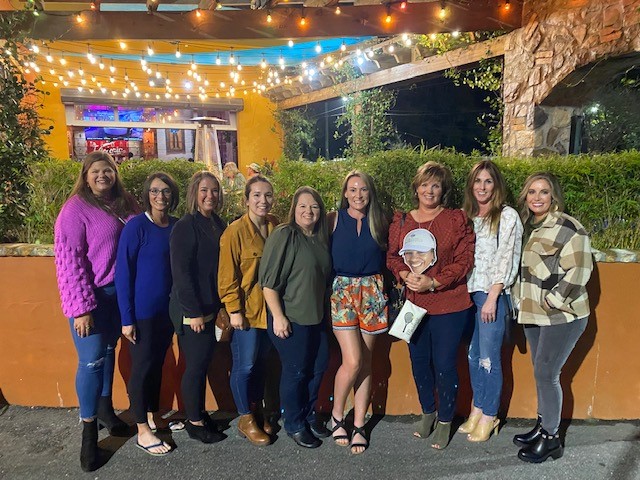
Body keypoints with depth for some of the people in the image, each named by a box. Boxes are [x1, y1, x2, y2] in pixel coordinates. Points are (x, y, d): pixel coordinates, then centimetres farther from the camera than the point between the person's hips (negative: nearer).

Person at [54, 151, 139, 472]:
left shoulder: (124, 203, 6)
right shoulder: (76, 208, -11)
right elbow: (68, 261, -16)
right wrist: (81, 308, -19)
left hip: (119, 293, 5)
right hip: (91, 298, -5)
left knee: (109, 351, 18)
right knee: (91, 361, 0)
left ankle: (105, 408, 37)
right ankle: (88, 430, 17)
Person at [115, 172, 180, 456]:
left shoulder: (177, 226, 2)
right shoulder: (136, 226, -13)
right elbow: (123, 273, -13)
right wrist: (127, 318, -14)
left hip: (168, 309, 5)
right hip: (142, 311, -5)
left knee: (157, 364, 17)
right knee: (142, 367, 6)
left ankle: (153, 417, 34)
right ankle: (142, 432, 19)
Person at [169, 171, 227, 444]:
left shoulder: (217, 224, 8)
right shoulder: (185, 226, -14)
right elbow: (181, 272, -18)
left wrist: (217, 306, 11)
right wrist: (193, 312, -17)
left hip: (210, 307, 7)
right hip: (191, 310, -7)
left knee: (203, 361, 16)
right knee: (196, 364, 4)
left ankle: (198, 414, 32)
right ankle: (194, 423, 22)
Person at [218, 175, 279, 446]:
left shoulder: (275, 227, 3)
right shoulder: (235, 231, -13)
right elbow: (227, 275, -13)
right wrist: (234, 310, -15)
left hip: (269, 309, 6)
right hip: (246, 310, -5)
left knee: (260, 362, 18)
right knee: (244, 365, 5)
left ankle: (256, 411, 35)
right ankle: (245, 420, 23)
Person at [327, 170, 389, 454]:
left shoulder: (380, 221, 6)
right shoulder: (334, 219, -1)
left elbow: (389, 256, 13)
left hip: (372, 291, 3)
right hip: (342, 291, -2)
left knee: (366, 362, 7)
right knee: (352, 361, -9)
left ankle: (359, 427, 20)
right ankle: (336, 417, 17)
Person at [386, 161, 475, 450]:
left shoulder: (457, 220, -4)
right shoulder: (401, 221, 6)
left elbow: (464, 261, -8)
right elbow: (392, 256, 8)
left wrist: (434, 282, -18)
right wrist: (405, 275, -12)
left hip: (449, 305, -3)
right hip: (413, 304, 4)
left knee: (444, 364, 4)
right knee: (419, 361, 15)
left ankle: (445, 420, 28)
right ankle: (427, 412, 40)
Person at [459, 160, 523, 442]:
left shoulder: (507, 216, -5)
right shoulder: (466, 215, 12)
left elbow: (506, 261, -10)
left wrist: (492, 298, -15)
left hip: (492, 295, -5)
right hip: (468, 293, 5)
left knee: (489, 357, 2)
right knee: (473, 355, 12)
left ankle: (489, 416, 18)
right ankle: (477, 410, 26)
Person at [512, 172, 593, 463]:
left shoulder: (568, 228, -14)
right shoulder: (527, 227, 10)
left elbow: (579, 271, -18)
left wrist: (553, 301, -18)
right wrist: (521, 302, 13)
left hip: (561, 315, -7)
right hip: (534, 315, 7)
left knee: (546, 374, -3)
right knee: (541, 373, 15)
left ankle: (550, 438, 14)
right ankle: (542, 426, 30)